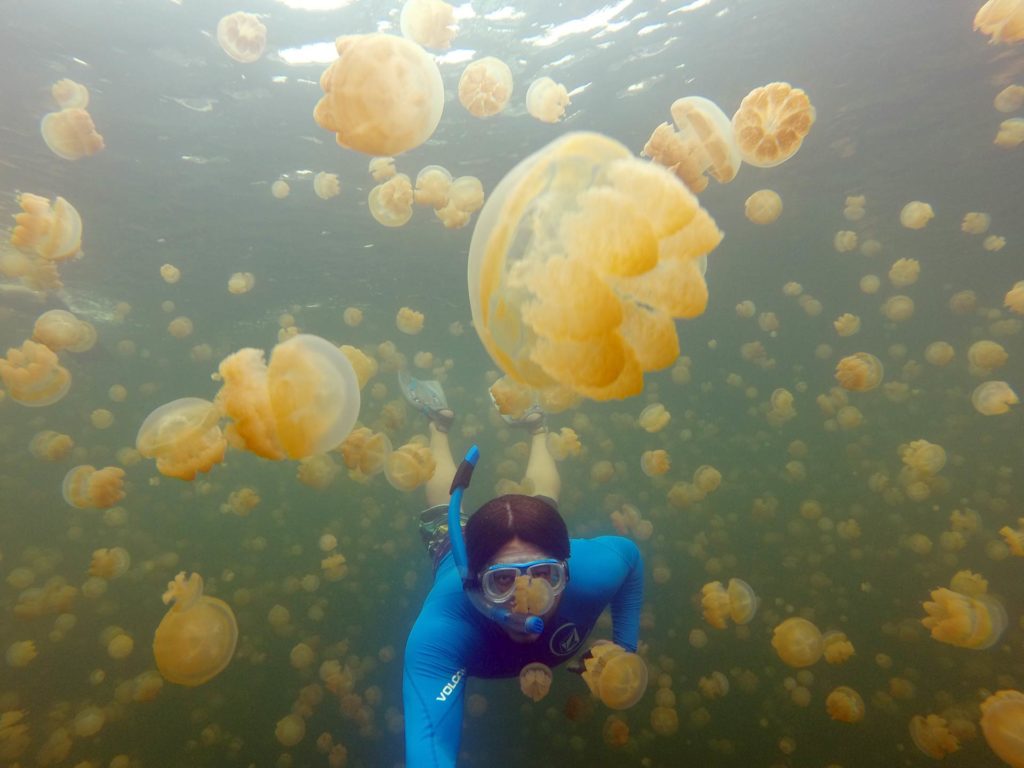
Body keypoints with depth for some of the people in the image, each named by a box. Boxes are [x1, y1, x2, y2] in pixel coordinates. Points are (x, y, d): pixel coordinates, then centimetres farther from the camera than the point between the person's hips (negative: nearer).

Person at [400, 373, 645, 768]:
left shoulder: (591, 573, -43)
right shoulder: (441, 629, -51)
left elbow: (629, 553, -20)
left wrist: (625, 648, -21)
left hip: (535, 539, 1)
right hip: (456, 553, 0)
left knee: (542, 498, 35)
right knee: (443, 506, 33)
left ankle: (535, 427, 55)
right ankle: (439, 422, 53)